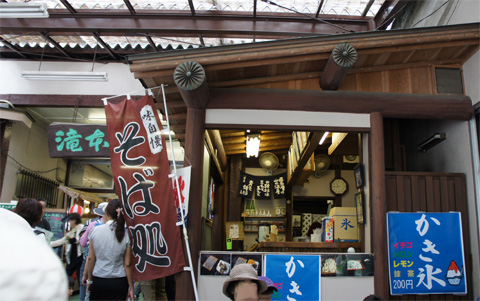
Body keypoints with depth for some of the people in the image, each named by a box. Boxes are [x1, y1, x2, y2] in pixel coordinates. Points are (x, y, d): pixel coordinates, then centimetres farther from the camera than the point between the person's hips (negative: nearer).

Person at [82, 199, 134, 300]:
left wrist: (89, 279, 12)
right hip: (119, 283, -1)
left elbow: (90, 258, -1)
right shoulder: (126, 235, -9)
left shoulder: (96, 230, -6)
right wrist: (131, 287, 2)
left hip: (98, 280, 1)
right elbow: (127, 264, -7)